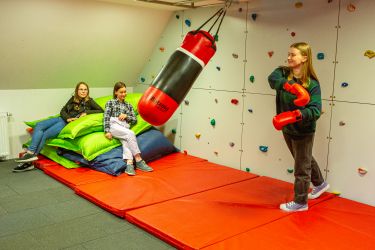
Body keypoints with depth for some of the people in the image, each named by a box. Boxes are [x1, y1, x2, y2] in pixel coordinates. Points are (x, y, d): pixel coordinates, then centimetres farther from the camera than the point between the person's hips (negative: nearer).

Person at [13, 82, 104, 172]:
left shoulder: (89, 101, 4)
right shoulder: (73, 99, 17)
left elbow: (101, 110, -3)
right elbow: (63, 111, 14)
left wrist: (86, 112, -12)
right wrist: (68, 118, -7)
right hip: (62, 119, 6)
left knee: (45, 135, -20)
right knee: (39, 125, -17)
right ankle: (29, 152, -24)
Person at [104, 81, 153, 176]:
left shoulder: (128, 105, 27)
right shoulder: (110, 102, 17)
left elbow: (134, 120, 21)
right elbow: (106, 117, 5)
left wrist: (126, 116, 1)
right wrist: (107, 131, -10)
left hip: (125, 128, 3)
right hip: (114, 125, -3)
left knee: (126, 141, -32)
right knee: (131, 134, -32)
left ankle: (129, 163, -52)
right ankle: (138, 160, -34)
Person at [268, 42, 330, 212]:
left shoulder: (312, 83, -17)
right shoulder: (283, 72, -6)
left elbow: (315, 110, -26)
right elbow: (272, 79, -30)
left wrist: (296, 115, -43)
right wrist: (292, 87, -45)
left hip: (303, 131, -6)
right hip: (287, 128, 6)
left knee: (301, 167, 8)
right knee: (305, 159, 26)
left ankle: (300, 202, 28)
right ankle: (320, 184, 52)